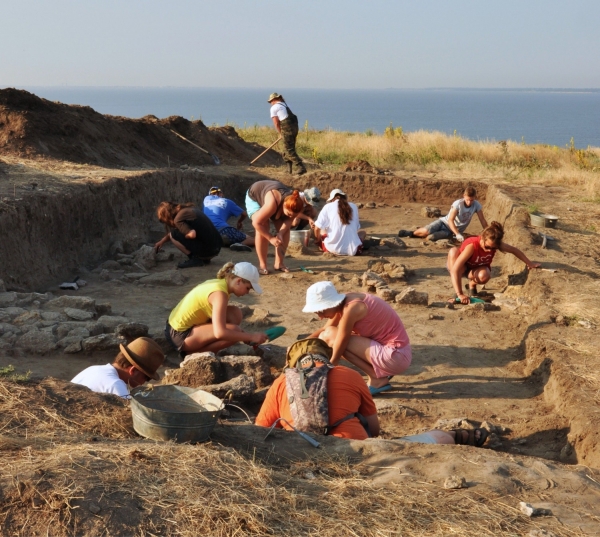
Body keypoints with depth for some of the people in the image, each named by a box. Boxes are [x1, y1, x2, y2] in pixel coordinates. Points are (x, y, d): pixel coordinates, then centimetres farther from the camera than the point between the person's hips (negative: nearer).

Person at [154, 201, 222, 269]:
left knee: (174, 235, -4)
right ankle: (204, 258, 15)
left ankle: (195, 259, -4)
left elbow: (192, 234, -27)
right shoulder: (189, 209, 17)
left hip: (207, 250, -9)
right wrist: (162, 241, 36)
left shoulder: (178, 219, -12)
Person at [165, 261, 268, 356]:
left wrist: (246, 336, 9)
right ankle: (193, 352, -7)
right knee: (233, 331, -21)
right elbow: (220, 333, -32)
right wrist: (251, 336, -23)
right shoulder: (220, 293, -23)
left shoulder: (219, 283, 5)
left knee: (235, 314, 3)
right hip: (180, 335, -9)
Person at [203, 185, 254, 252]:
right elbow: (244, 214, 29)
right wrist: (239, 222, 50)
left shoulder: (206, 199, 25)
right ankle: (240, 244, -29)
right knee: (252, 240, 4)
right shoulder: (227, 202, 19)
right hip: (222, 230, -4)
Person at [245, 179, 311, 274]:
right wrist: (271, 238, -34)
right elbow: (256, 223, -38)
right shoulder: (272, 204, -47)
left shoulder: (295, 203, -30)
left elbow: (289, 220, -16)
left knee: (285, 229, -8)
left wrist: (280, 233, -33)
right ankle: (262, 265, -15)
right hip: (254, 197, -6)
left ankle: (279, 263, 2)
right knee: (264, 227, -24)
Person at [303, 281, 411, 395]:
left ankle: (377, 379, -7)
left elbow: (335, 357, -15)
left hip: (395, 356, -10)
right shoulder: (346, 302, 4)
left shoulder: (350, 309, -21)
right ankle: (379, 372, 10)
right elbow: (324, 329, 21)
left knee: (328, 337, -13)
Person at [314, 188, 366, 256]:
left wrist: (318, 240, 18)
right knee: (362, 233, 30)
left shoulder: (328, 207, 0)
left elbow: (317, 228, -1)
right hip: (353, 250, 1)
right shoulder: (353, 207, 8)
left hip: (333, 249, -1)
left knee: (321, 232, 28)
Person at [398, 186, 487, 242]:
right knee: (426, 231, -28)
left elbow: (483, 221, -10)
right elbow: (450, 220, -30)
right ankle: (411, 232, 5)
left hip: (452, 230, 2)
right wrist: (457, 234, -41)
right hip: (445, 222, -2)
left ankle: (413, 234, 0)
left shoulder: (476, 205, -15)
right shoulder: (458, 204, -24)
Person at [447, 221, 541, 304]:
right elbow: (455, 269, -47)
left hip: (477, 269, 3)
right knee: (454, 251, -38)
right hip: (463, 267, -3)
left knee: (484, 276, -37)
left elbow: (514, 250, -6)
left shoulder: (494, 244, -25)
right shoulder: (472, 246, -40)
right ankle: (457, 294, -33)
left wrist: (530, 264, 0)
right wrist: (460, 294, -52)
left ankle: (472, 284, 2)